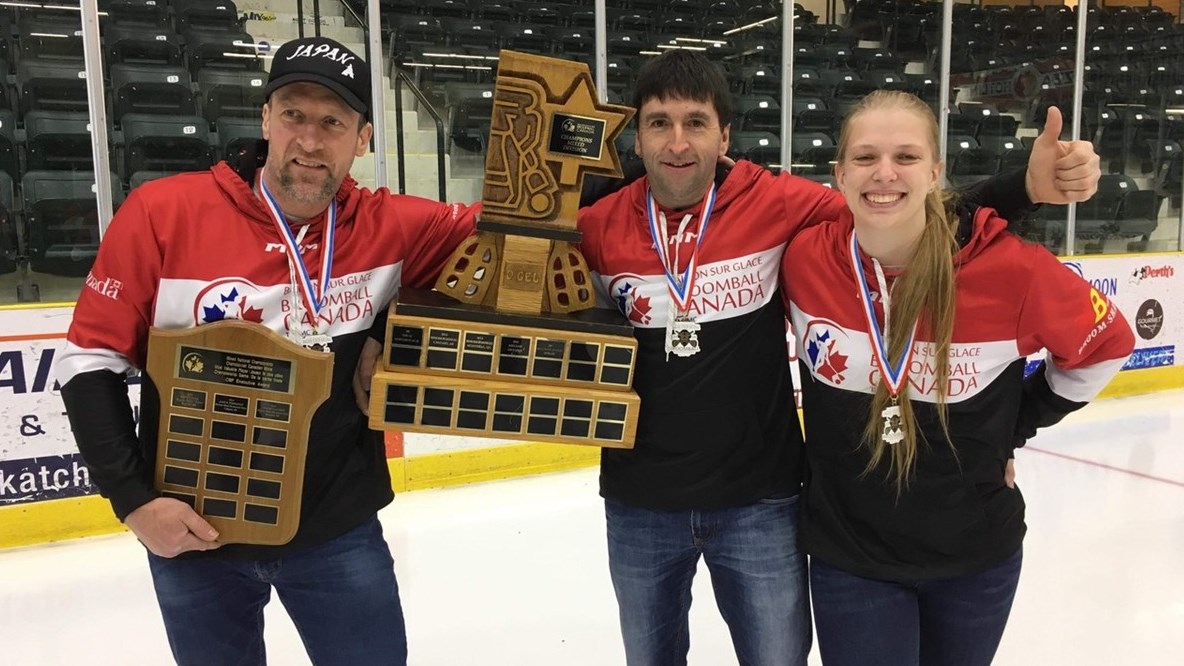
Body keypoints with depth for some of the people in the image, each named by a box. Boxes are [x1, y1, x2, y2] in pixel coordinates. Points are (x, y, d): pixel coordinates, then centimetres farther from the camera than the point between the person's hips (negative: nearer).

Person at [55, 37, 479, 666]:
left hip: (340, 533, 1)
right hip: (190, 533, 0)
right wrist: (133, 499, -9)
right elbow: (92, 359, -6)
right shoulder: (164, 212, -12)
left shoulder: (390, 228, -10)